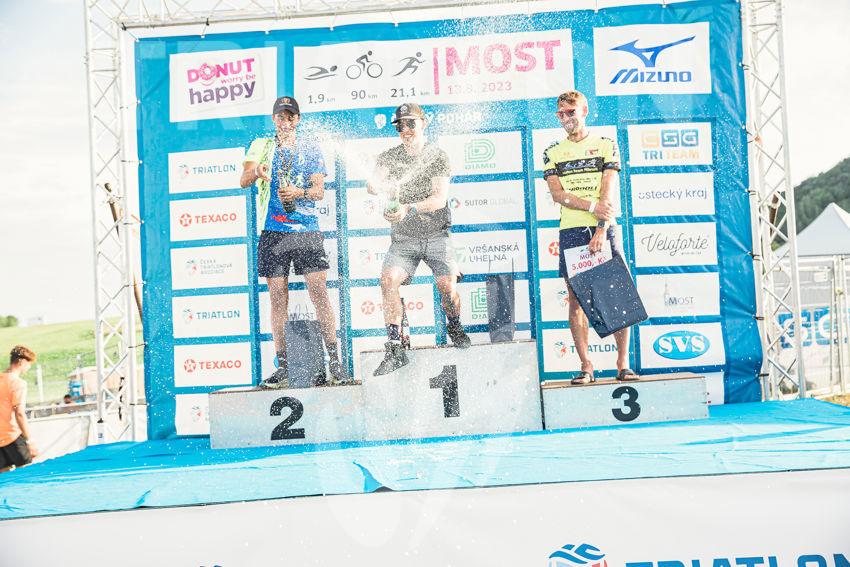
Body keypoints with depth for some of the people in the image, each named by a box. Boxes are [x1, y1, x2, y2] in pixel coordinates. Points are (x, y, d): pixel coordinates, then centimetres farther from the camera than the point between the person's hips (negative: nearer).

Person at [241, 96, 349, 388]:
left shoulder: (311, 148, 11)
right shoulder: (261, 146, 13)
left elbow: (320, 190, 5)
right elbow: (243, 181, 0)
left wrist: (299, 192, -16)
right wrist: (255, 171, -23)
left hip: (306, 230, -1)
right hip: (273, 232, 1)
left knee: (320, 293, -8)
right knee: (278, 298, 2)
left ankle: (335, 362, 0)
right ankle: (283, 368, 9)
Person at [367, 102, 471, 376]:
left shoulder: (437, 156, -2)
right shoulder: (388, 157, 5)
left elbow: (440, 198, -14)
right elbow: (372, 185, -13)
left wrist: (409, 208, -30)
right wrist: (378, 185, -37)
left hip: (436, 235, -1)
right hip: (403, 239, 1)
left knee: (447, 287, -15)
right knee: (388, 279, -22)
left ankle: (454, 327, 19)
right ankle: (394, 348, -19)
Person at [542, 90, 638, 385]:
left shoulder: (606, 145, 9)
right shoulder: (552, 152, 13)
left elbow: (608, 192, -2)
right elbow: (557, 193, 0)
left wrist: (601, 229, -15)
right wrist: (592, 207, -12)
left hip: (602, 229, -1)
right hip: (570, 231, 1)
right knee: (576, 299, 0)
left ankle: (623, 365, 5)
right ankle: (586, 366, 6)